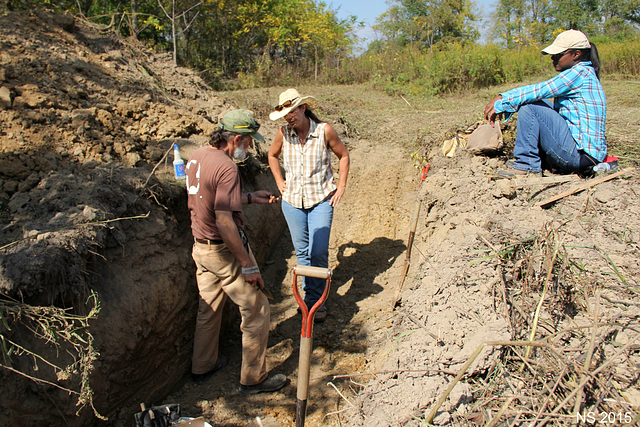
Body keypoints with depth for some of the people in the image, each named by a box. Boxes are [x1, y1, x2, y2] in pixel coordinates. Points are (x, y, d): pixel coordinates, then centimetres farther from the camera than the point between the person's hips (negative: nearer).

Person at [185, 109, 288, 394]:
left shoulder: (197, 157, 4)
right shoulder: (226, 168, -24)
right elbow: (224, 222, -27)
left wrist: (250, 197, 16)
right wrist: (248, 265, -21)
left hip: (201, 247, 9)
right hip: (225, 252, -9)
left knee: (208, 309, 24)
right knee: (256, 311, 6)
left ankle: (202, 366, 41)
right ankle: (253, 378, 18)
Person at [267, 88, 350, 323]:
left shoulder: (324, 130, -12)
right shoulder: (283, 133, -4)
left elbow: (343, 155, 3)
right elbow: (272, 155, 16)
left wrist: (341, 186, -2)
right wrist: (279, 182, 8)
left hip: (321, 200, -3)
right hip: (292, 200, 3)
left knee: (319, 252, -5)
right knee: (301, 251, 13)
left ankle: (317, 298, 12)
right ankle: (309, 292, 32)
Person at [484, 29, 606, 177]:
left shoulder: (580, 72, -11)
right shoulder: (583, 73, 18)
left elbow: (539, 91, -16)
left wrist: (501, 103, -9)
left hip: (580, 152, -10)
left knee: (529, 106, -14)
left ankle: (527, 164, -10)